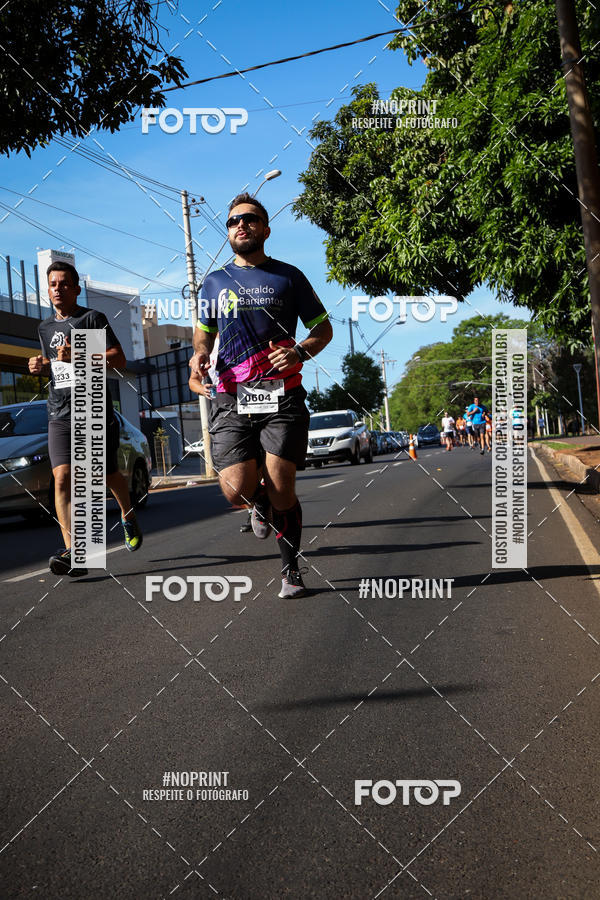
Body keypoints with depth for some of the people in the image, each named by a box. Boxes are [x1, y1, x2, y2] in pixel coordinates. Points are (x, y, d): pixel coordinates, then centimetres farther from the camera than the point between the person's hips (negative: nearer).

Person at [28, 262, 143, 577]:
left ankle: (128, 516, 41)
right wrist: (41, 366, 9)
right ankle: (73, 554, -22)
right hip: (60, 415, 4)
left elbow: (119, 359, -9)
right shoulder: (45, 327, 19)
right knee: (62, 477, -15)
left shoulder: (92, 318, 0)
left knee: (109, 475, 8)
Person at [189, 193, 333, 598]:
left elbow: (323, 327, 14)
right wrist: (199, 354, 1)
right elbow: (204, 333, 25)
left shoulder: (288, 276, 10)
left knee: (281, 488, -6)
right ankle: (262, 503, 27)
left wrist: (300, 352, -7)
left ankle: (292, 570, 16)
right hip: (232, 398, 2)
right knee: (237, 489, -12)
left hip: (282, 397, -2)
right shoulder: (215, 282, 16)